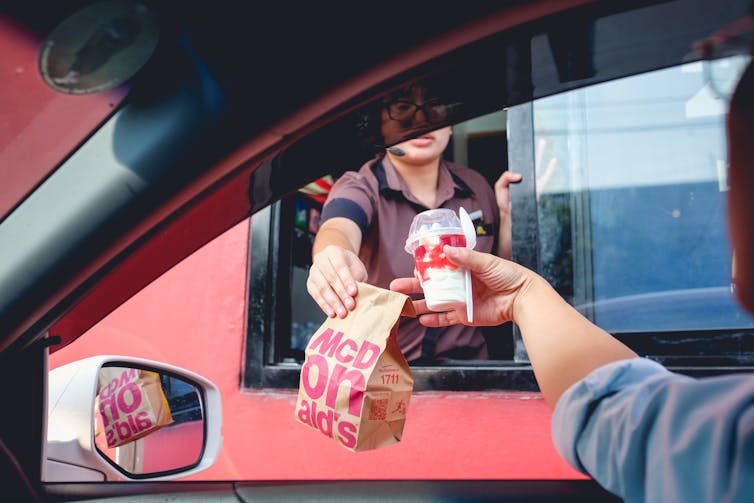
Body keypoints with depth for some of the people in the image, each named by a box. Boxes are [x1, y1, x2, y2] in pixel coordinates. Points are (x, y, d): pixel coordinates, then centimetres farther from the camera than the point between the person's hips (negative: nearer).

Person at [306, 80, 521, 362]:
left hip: (465, 361, 2)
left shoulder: (476, 188, 6)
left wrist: (508, 215, -3)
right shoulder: (359, 188, -5)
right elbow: (339, 230, -29)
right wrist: (333, 261, -51)